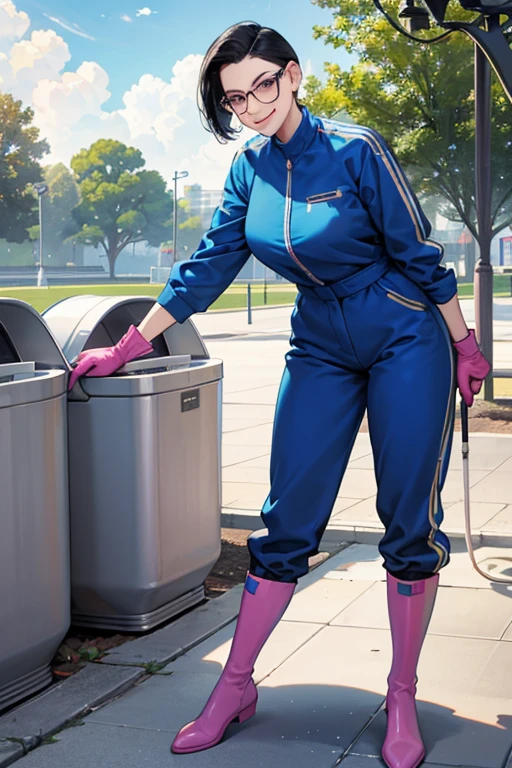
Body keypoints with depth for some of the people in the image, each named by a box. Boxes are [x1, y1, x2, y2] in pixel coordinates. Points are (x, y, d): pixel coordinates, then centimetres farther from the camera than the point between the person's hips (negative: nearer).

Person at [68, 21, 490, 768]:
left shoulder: (356, 150, -13)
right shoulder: (251, 168, 2)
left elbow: (419, 254, -8)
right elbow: (208, 265, 6)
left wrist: (464, 345, -4)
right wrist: (128, 348, 6)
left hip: (405, 343, -4)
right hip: (321, 348, 4)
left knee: (410, 522, 0)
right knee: (287, 520, 2)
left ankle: (402, 702, 12)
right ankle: (235, 686, 12)